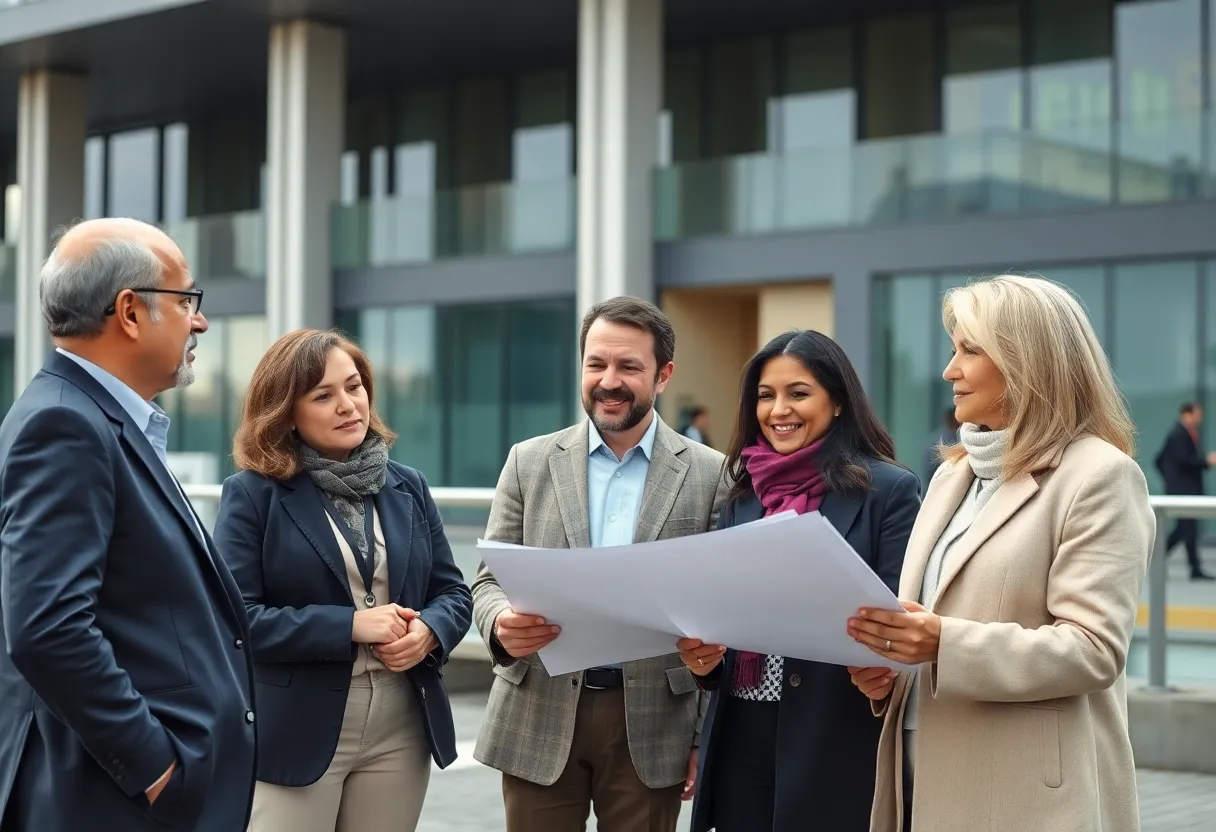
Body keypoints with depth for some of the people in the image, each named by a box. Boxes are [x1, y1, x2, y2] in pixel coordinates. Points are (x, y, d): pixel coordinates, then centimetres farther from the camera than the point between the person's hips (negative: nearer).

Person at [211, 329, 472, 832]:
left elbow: (454, 594, 13)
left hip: (401, 729, 5)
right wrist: (350, 625, -19)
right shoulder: (252, 493, -4)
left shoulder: (407, 487, 10)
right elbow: (234, 618, -12)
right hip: (295, 732, -4)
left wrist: (428, 631, -10)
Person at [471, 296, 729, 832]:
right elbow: (490, 579, 5)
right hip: (540, 719, 1)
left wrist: (708, 735, 0)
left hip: (652, 722, -1)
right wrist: (502, 624, -18)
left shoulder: (710, 475, 1)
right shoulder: (529, 462, 5)